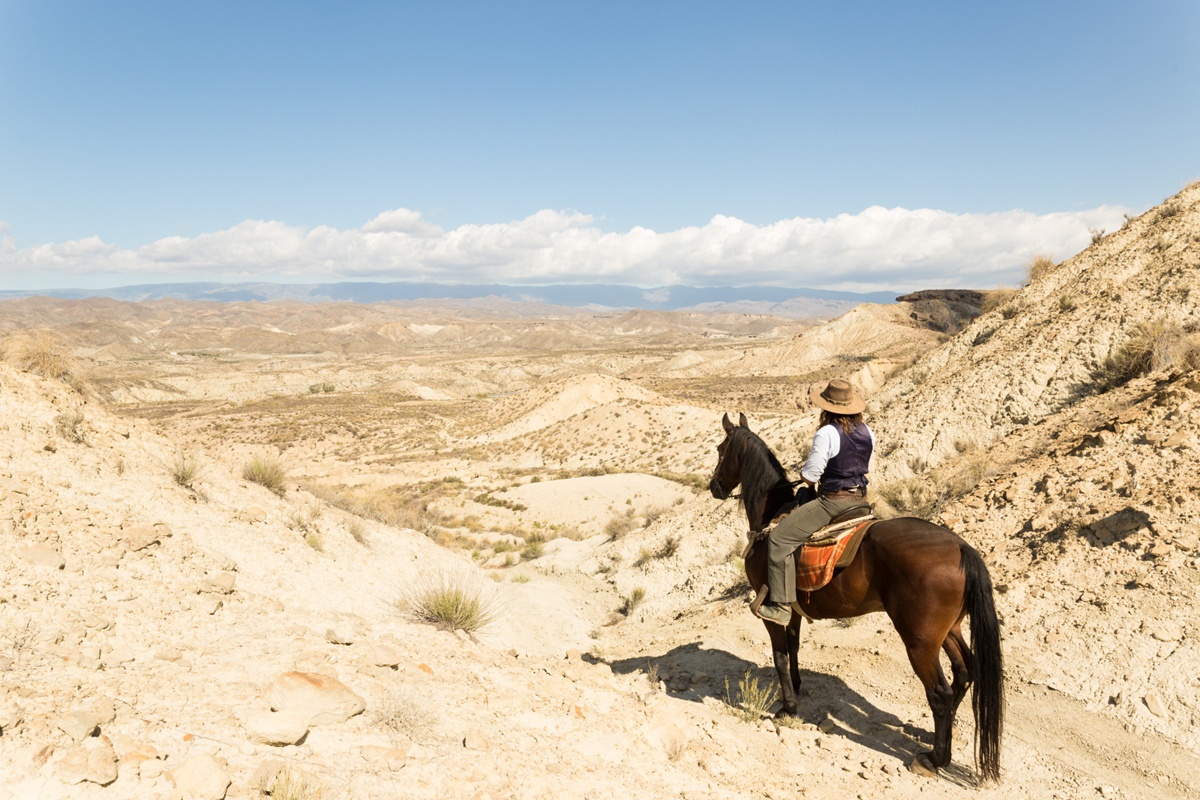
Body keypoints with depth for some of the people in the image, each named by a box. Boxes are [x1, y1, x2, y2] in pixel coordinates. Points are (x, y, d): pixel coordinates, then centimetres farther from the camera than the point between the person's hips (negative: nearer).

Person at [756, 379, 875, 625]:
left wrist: (804, 474, 6)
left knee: (779, 539, -5)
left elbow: (809, 476, -16)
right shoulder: (867, 432, 4)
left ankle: (781, 607, -7)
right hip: (860, 499, 8)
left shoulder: (826, 434, -19)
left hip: (832, 501, -8)